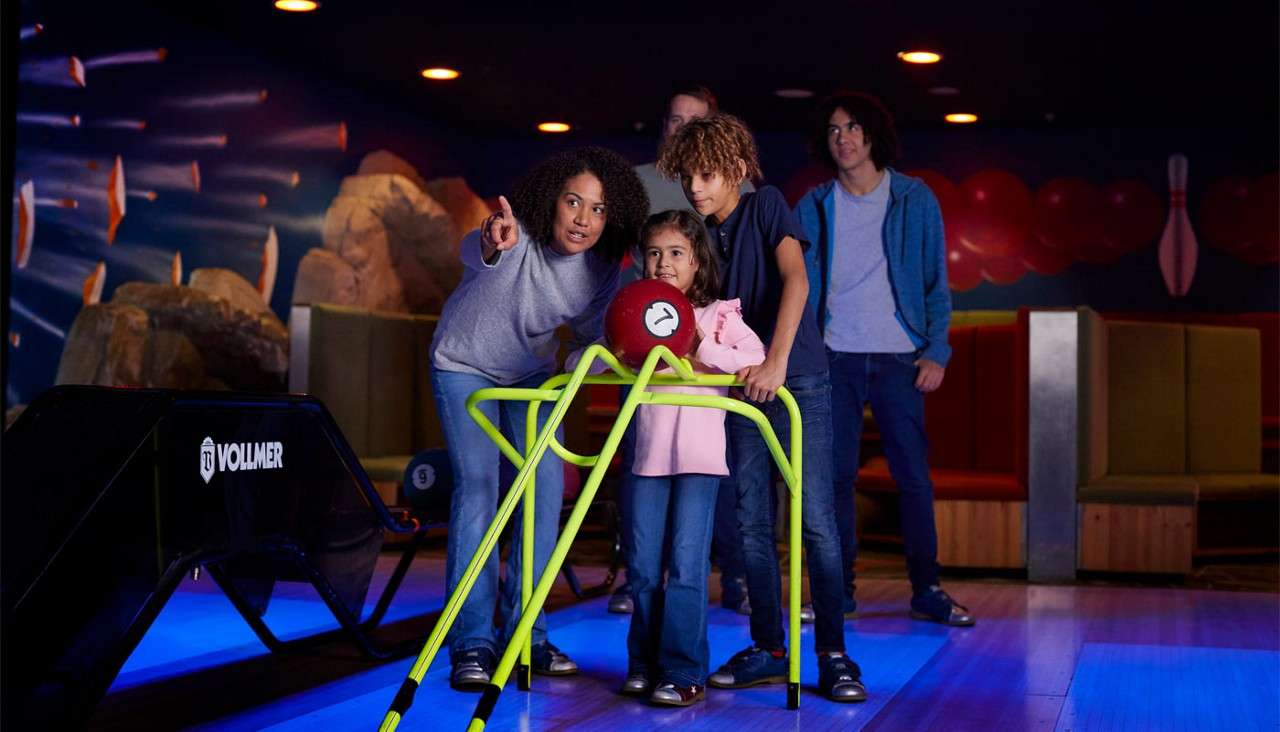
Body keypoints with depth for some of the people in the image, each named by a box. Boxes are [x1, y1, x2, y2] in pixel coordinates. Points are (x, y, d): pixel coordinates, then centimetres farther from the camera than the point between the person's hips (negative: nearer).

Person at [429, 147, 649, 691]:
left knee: (545, 487, -4)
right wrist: (492, 245, -80)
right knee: (477, 486, -15)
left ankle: (524, 633, 6)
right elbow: (472, 252, -56)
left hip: (532, 373, 5)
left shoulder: (603, 269, -16)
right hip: (464, 366, -5)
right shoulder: (518, 236, -32)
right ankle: (472, 642, -11)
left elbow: (591, 336, -2)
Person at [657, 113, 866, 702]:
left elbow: (794, 279, -19)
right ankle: (769, 650, 14)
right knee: (752, 523, 6)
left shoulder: (766, 206, -6)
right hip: (740, 386, 6)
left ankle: (833, 655, -4)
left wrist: (776, 360, -30)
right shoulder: (702, 238, 9)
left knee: (814, 518, -8)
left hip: (798, 380, -6)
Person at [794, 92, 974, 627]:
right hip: (834, 357, 1)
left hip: (898, 357, -1)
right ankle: (838, 589, 10)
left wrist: (936, 351, -4)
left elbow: (936, 281, 5)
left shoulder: (914, 199, 5)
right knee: (835, 476, 2)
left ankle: (927, 590, 7)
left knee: (914, 476, -1)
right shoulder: (813, 207, 9)